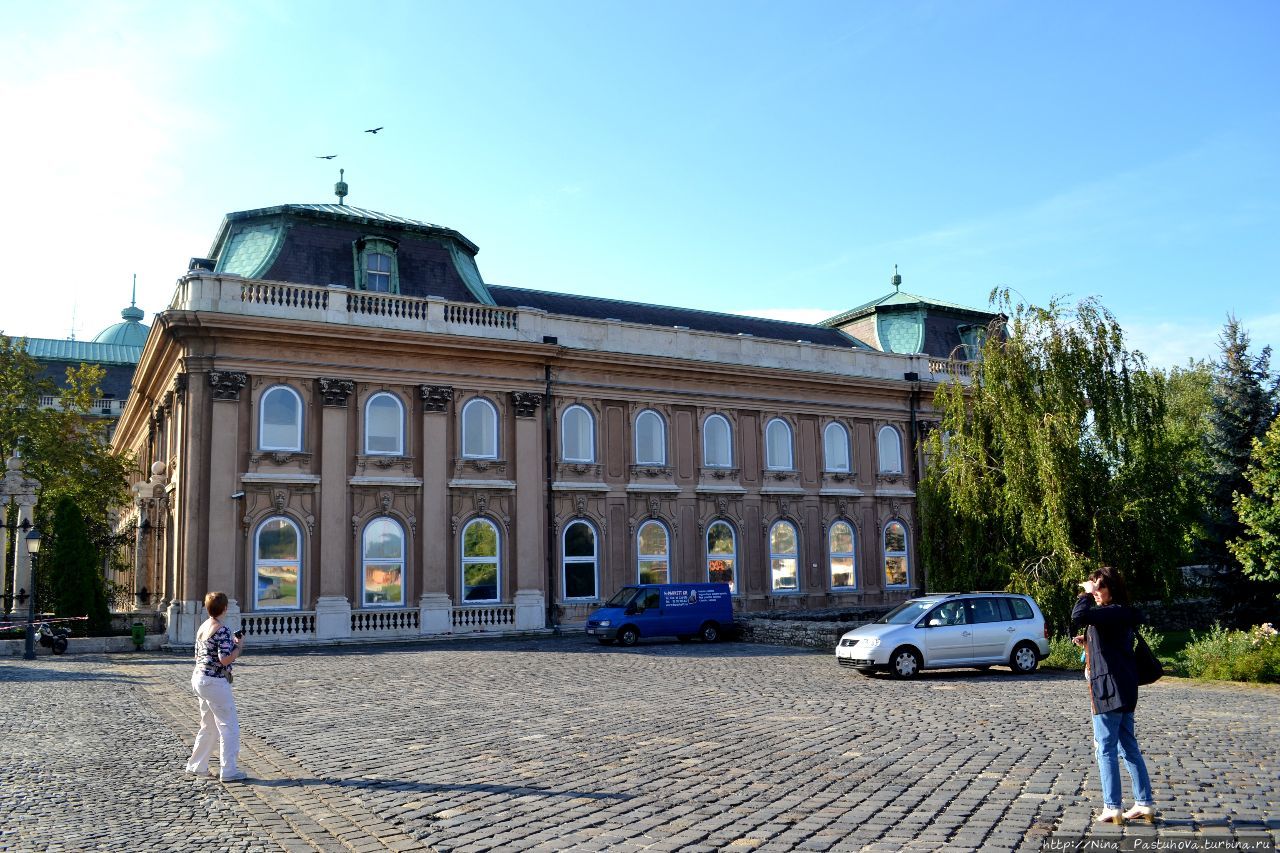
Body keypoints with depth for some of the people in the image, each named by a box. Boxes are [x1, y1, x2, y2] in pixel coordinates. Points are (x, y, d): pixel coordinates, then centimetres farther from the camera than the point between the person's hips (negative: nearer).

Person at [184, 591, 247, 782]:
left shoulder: (202, 627, 10)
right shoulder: (222, 630, -18)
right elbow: (225, 659, -24)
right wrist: (239, 645, -9)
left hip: (199, 678, 9)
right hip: (215, 682, -9)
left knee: (208, 726, 21)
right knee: (229, 726, 0)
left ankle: (196, 765, 26)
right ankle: (228, 771, 1)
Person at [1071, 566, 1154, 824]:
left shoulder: (1115, 612, -16)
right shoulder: (1117, 614, 16)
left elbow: (1079, 615, -33)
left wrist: (1085, 594, -17)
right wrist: (1088, 642, 12)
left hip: (1110, 690, -10)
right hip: (1123, 690, 10)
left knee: (1105, 749, -3)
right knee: (1128, 747, 14)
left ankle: (1112, 808, 1)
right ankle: (1144, 804, 19)